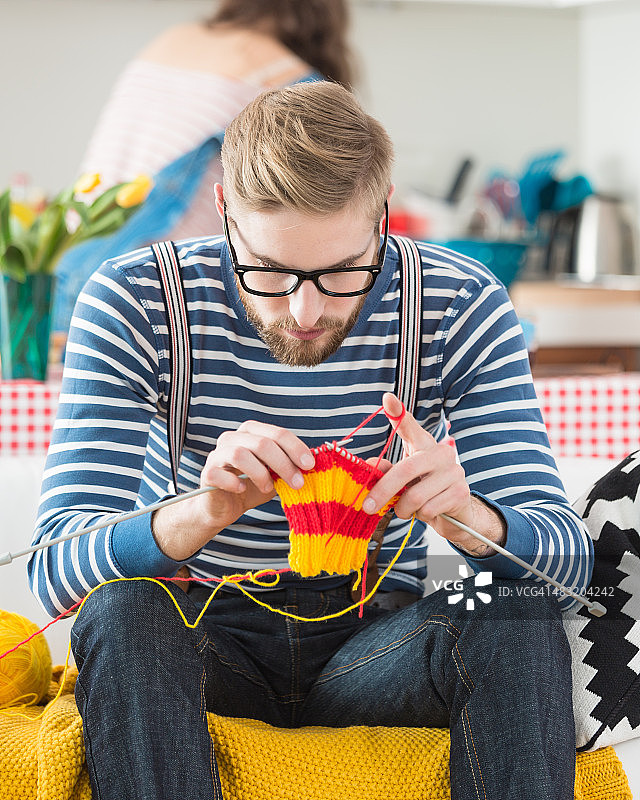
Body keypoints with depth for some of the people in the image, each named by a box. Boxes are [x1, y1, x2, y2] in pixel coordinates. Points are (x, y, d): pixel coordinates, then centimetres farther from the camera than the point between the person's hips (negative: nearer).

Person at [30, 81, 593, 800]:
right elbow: (53, 570, -21)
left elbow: (569, 555, -13)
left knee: (523, 616, -29)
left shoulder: (460, 304, -10)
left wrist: (465, 517, -37)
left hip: (371, 642, 1)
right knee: (123, 609, -33)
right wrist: (204, 514, -42)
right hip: (205, 641, 0)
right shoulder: (132, 301, -15)